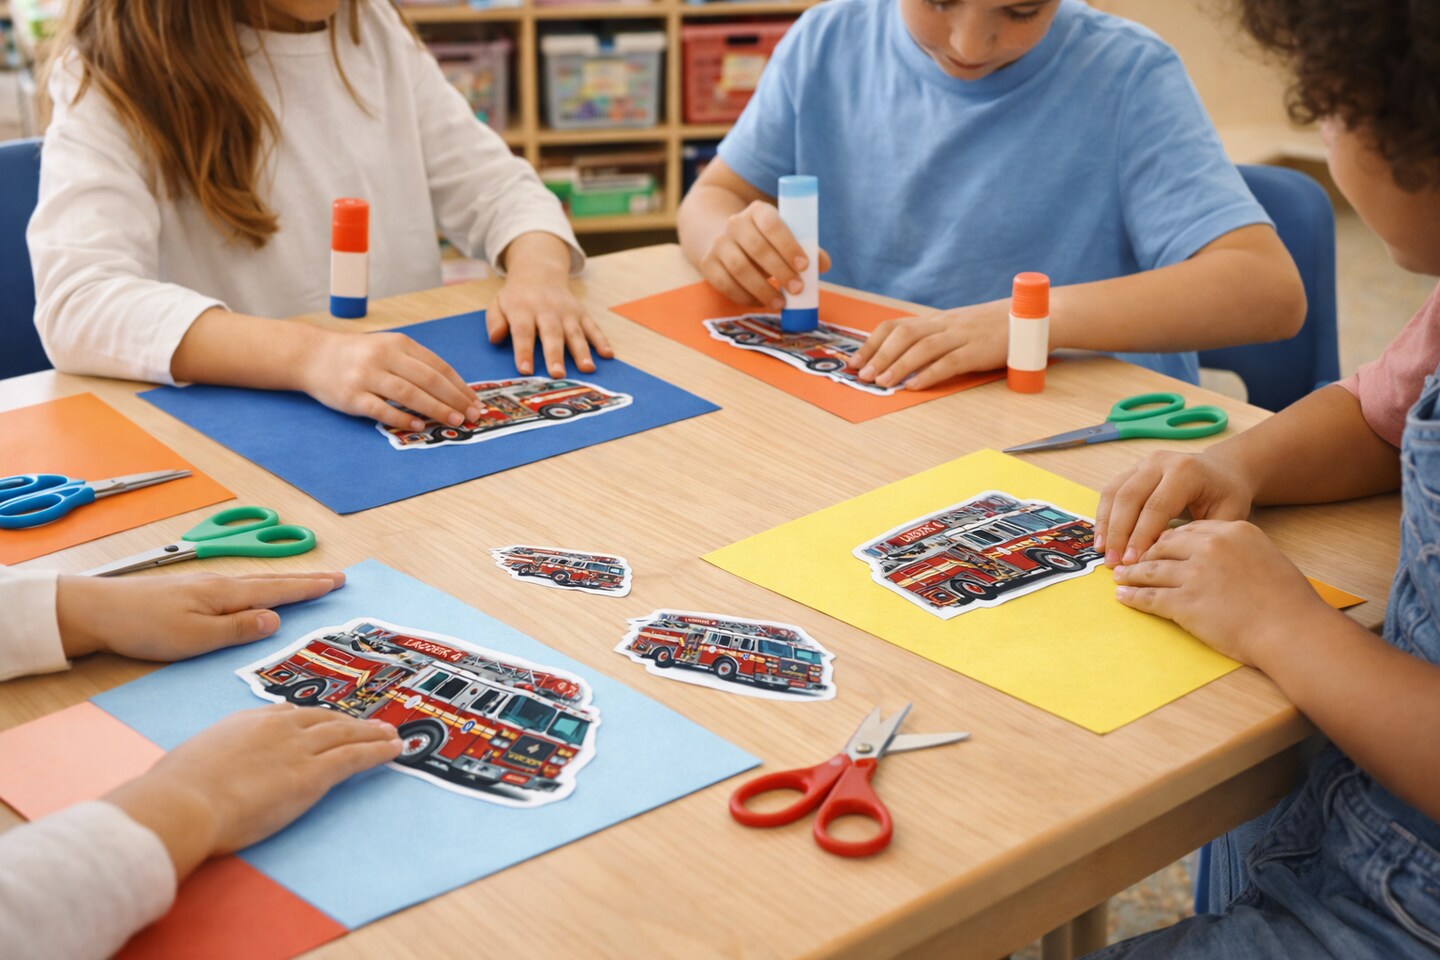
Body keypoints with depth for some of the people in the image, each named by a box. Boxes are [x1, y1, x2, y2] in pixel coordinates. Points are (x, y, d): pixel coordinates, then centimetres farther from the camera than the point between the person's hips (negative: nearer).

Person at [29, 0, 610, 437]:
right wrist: (309, 354, -37)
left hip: (419, 421, 6)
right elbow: (77, 303, -22)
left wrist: (539, 272, -13)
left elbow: (496, 187, 12)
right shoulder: (113, 74, -8)